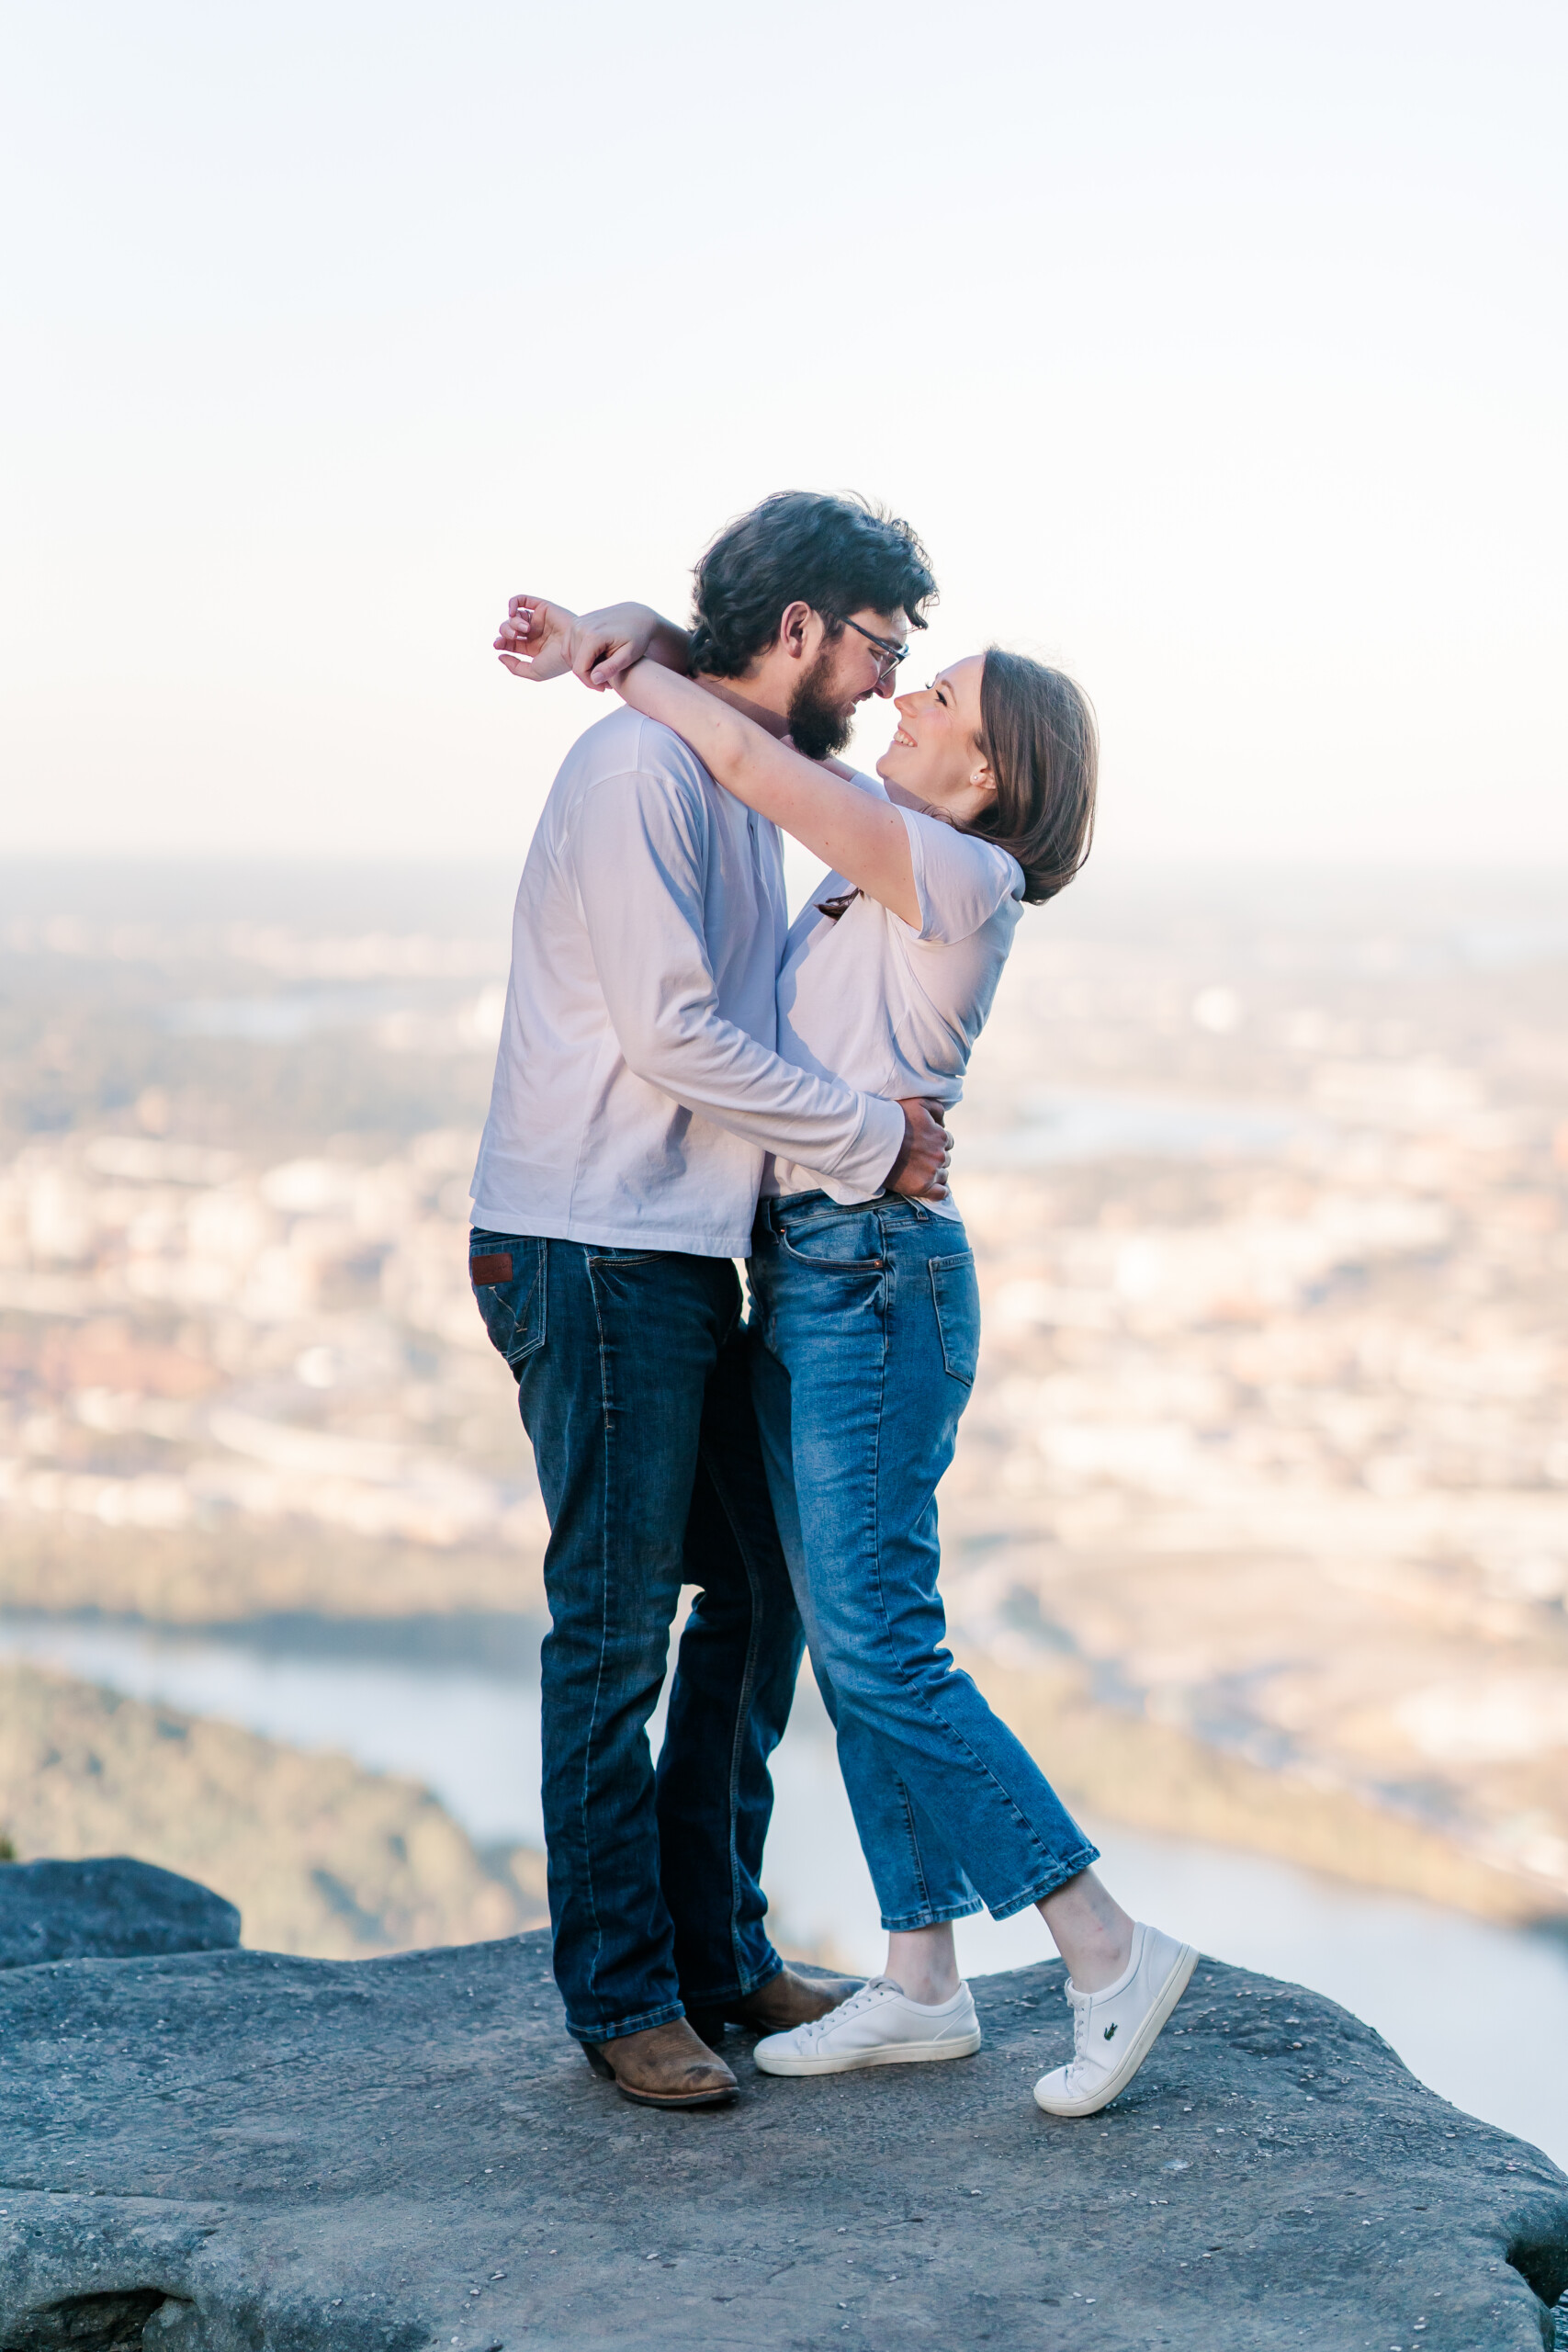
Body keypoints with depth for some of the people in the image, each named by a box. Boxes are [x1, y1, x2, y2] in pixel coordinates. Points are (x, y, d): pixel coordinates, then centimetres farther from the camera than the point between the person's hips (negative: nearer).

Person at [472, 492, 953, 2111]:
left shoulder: (747, 789, 17)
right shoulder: (639, 765, -13)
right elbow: (672, 1033, -19)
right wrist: (872, 1142, -12)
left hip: (687, 1256, 10)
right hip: (593, 1257, -10)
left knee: (759, 1595, 13)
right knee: (615, 1626, -3)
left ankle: (717, 1949, 24)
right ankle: (619, 1993, 8)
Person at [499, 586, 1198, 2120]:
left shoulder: (962, 876, -12)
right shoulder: (881, 857, 13)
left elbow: (744, 762, -15)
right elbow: (750, 732, 18)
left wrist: (616, 662, -1)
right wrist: (628, 639, -1)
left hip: (875, 1283, -9)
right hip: (800, 1278, 9)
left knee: (882, 1653, -9)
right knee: (851, 1639, 10)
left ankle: (1108, 1949, 0)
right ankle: (922, 1984, 16)